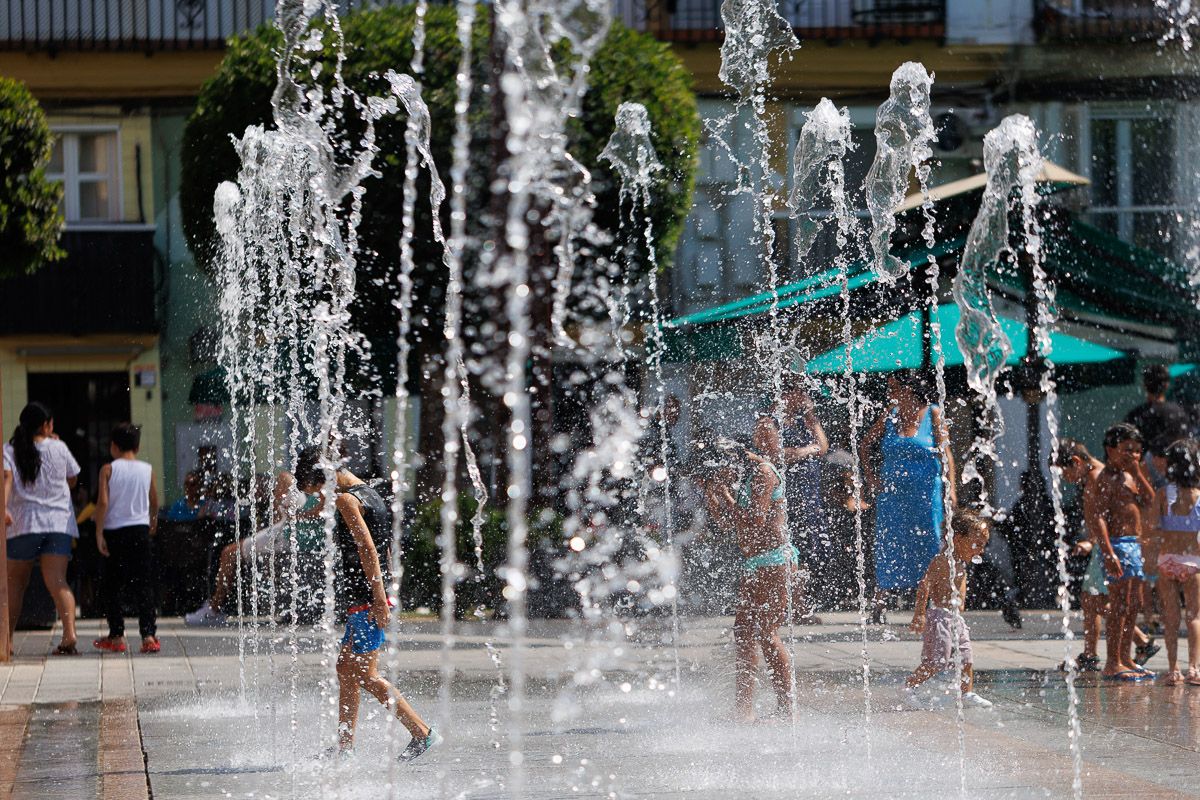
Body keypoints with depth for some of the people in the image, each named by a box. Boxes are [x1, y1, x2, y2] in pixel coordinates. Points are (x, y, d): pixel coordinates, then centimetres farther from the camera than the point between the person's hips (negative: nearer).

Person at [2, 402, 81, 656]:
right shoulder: (59, 448, 6)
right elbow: (72, 480, 19)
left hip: (23, 524, 0)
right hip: (58, 523, 0)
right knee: (58, 582, -9)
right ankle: (69, 633, -27)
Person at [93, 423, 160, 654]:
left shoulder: (108, 470, -4)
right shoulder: (147, 470, 3)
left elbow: (103, 502, -12)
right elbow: (154, 501, 13)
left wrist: (99, 532, -8)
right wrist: (153, 520, 33)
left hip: (114, 531, -1)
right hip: (140, 530, 2)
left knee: (112, 586, 10)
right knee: (144, 586, 2)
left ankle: (116, 637, 10)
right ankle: (148, 636, -8)